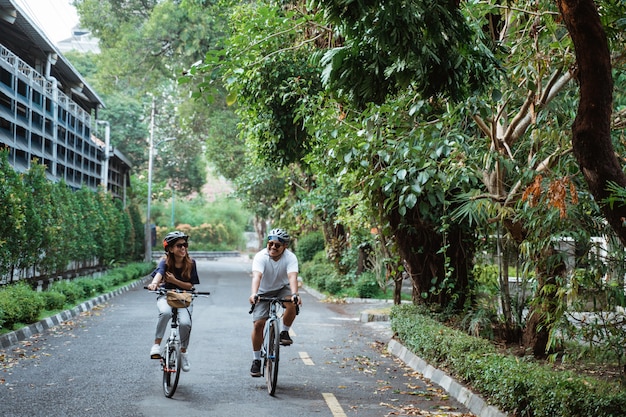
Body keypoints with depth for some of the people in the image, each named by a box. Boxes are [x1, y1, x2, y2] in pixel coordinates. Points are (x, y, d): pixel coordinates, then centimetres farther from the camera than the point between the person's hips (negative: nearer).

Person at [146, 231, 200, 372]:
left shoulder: (190, 263, -6)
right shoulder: (165, 261, -11)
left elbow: (190, 285, -6)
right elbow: (159, 273, -33)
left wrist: (175, 281, -23)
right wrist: (154, 283, -56)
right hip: (166, 296, -1)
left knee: (185, 323, -24)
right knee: (165, 313, -36)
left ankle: (183, 352, 3)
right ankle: (156, 344, -19)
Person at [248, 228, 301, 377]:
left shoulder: (290, 257, -22)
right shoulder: (260, 257, -25)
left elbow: (292, 277, -38)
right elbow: (256, 276, -41)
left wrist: (294, 294, -57)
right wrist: (254, 294, -59)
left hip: (282, 289, 0)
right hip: (263, 292, 0)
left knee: (292, 304, -32)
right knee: (258, 324, -11)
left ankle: (284, 332, -7)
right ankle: (256, 360, 4)